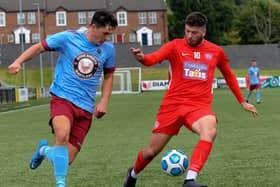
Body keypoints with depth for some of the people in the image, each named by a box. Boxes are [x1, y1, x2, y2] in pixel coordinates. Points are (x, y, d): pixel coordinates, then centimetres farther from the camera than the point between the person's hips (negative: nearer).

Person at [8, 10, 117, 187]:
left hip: (85, 108, 4)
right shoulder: (68, 38, -5)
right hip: (62, 98, -3)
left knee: (67, 160, -1)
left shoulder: (108, 49, 6)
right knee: (63, 134, -37)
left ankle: (44, 150, 33)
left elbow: (109, 76, 21)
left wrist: (104, 102, 9)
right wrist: (18, 62, -9)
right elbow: (39, 47, 5)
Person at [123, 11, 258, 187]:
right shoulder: (176, 46, -1)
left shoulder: (216, 51, 7)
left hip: (200, 106, 1)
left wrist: (242, 102, 25)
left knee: (210, 131, -35)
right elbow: (153, 59, -18)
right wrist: (141, 57, -42)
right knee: (152, 151, 6)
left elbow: (229, 75, 24)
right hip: (173, 105, 0)